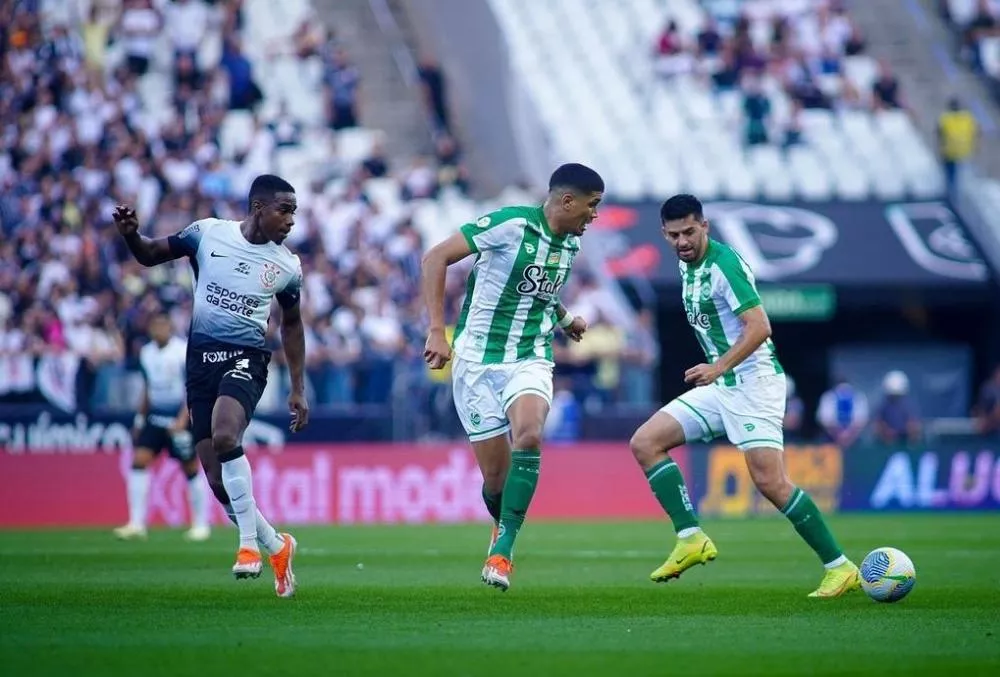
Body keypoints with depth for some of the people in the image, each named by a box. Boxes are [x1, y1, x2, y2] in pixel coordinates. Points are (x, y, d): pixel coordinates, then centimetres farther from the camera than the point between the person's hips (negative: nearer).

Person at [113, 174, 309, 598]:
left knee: (224, 436, -32)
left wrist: (298, 389, 15)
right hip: (201, 358, 2)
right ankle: (276, 546, 21)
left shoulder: (287, 267, 4)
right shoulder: (207, 234, 1)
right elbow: (150, 256, 12)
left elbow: (291, 325, 18)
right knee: (216, 478, -1)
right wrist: (131, 236, -12)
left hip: (246, 358, -2)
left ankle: (249, 543, -21)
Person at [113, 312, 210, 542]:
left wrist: (182, 420, -22)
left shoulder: (184, 351, -11)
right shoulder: (146, 353, 7)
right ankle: (137, 523, -10)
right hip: (155, 416, 5)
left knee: (190, 469, 1)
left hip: (180, 417, -5)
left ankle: (201, 525, 15)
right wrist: (141, 417, 18)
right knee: (139, 461, -10)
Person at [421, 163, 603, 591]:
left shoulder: (571, 243, 7)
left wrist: (565, 319, 36)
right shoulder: (510, 225, -15)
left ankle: (502, 548, -22)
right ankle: (502, 526, 34)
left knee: (528, 435, -28)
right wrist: (437, 330, -21)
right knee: (495, 476, -2)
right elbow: (435, 258, -16)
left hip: (530, 360, 4)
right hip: (478, 362, -4)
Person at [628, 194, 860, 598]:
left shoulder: (723, 263, -16)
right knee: (644, 443, 1)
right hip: (720, 386, 9)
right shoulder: (687, 265, 11)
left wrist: (719, 367, -33)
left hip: (753, 381, -9)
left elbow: (759, 327, -24)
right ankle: (691, 539, -3)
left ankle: (840, 569, -9)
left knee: (769, 481, -16)